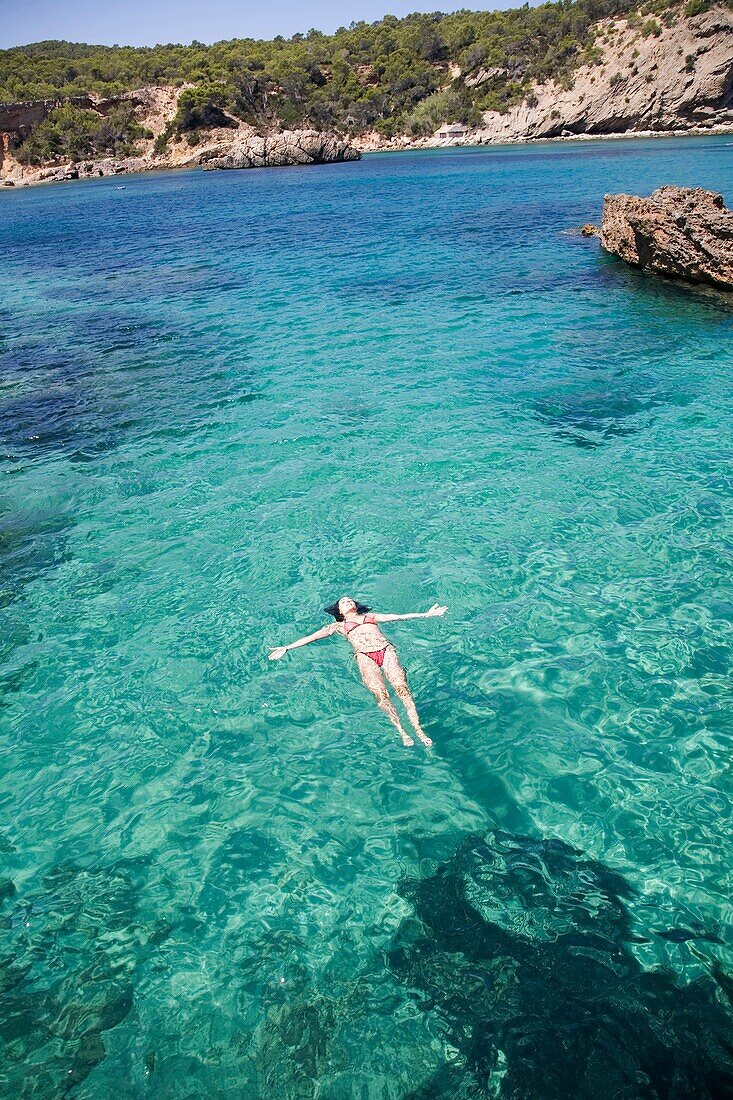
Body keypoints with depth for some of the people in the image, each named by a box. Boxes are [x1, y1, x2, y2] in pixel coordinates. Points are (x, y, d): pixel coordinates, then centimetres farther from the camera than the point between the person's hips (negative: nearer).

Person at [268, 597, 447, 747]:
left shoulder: (371, 616, 33)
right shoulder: (339, 626, 28)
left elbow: (399, 617, 28)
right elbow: (312, 637, 20)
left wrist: (427, 614, 22)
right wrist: (287, 648, 11)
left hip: (385, 649, 1)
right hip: (364, 656, -1)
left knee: (401, 686, -23)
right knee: (380, 693, -28)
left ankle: (419, 730, -26)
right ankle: (402, 732, -23)